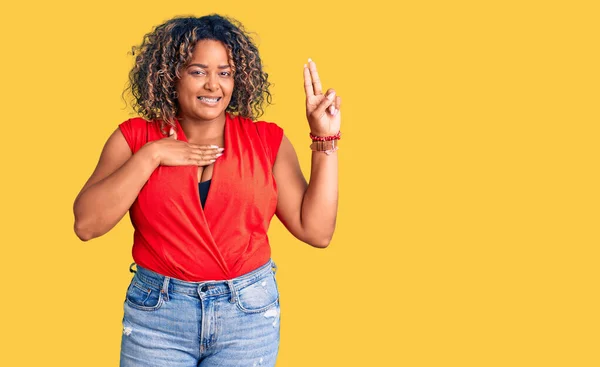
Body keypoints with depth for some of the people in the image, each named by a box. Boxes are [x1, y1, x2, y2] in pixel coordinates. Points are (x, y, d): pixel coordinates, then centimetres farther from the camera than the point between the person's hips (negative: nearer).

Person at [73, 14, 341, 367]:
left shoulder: (268, 140, 0)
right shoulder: (135, 137, 0)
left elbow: (316, 230, -5)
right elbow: (86, 224, -10)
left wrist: (325, 138, -9)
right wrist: (151, 156, -15)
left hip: (249, 312, 1)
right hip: (155, 313, 0)